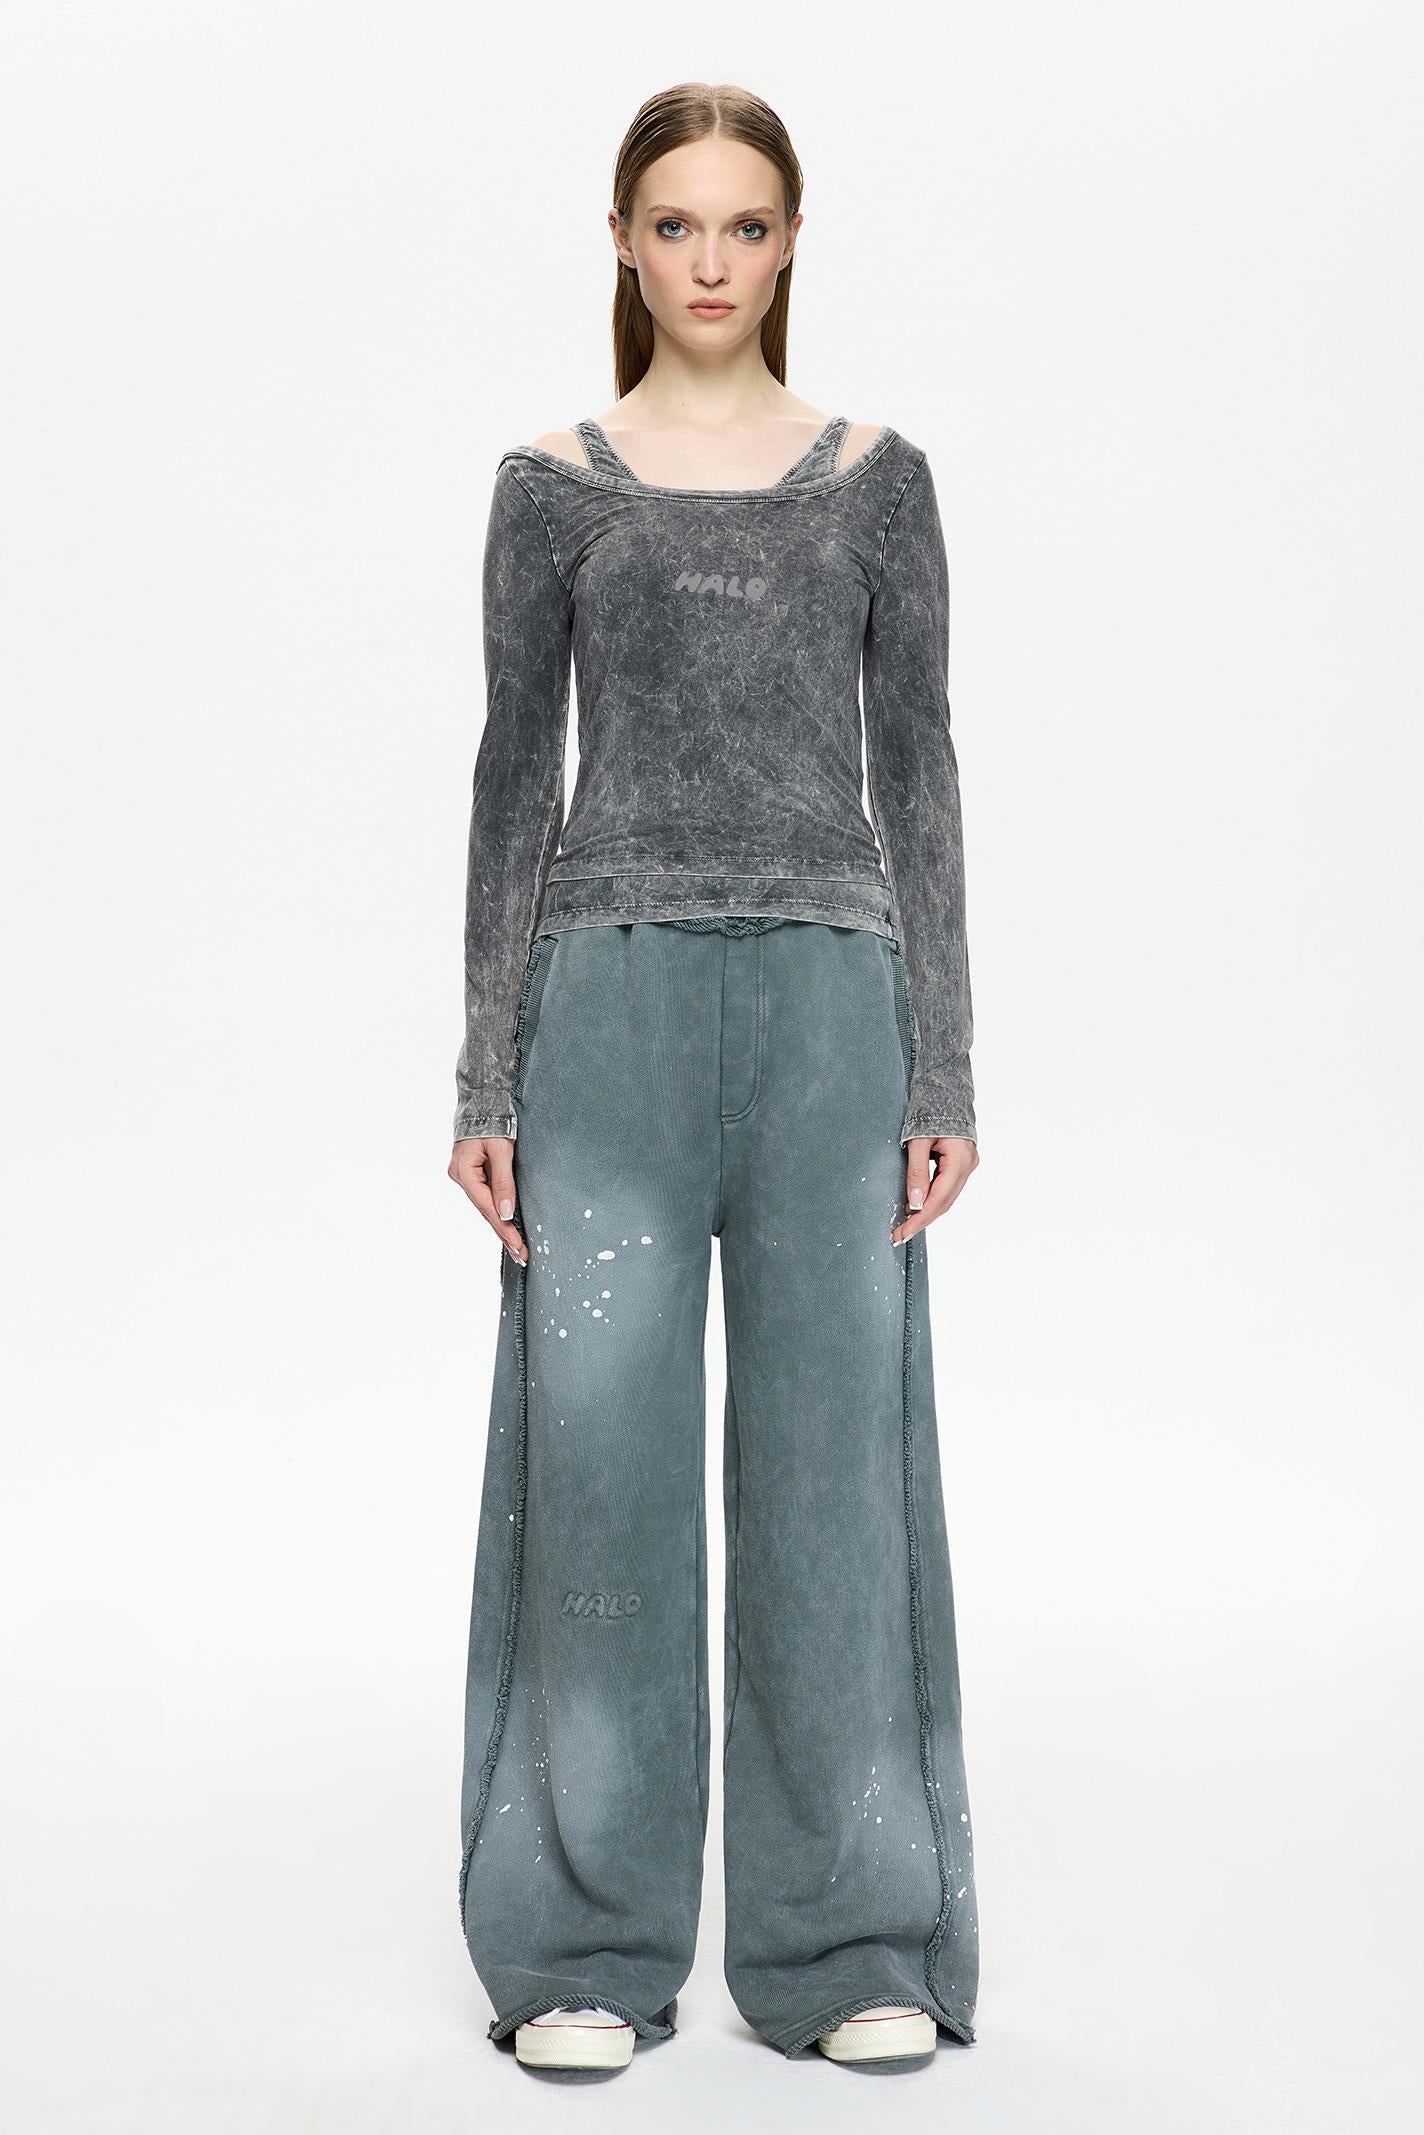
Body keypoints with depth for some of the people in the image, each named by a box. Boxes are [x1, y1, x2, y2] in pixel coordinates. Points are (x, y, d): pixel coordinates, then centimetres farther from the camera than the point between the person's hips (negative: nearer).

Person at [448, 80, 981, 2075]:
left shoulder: (879, 478, 10)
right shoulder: (552, 486, 8)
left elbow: (916, 777, 7)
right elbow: (516, 783, 6)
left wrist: (943, 1068, 0)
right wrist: (489, 1077, -1)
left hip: (832, 998, 1)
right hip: (614, 995, 0)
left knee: (834, 1455, 3)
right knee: (598, 1453, 0)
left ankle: (857, 1941, 17)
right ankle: (587, 1944, 15)